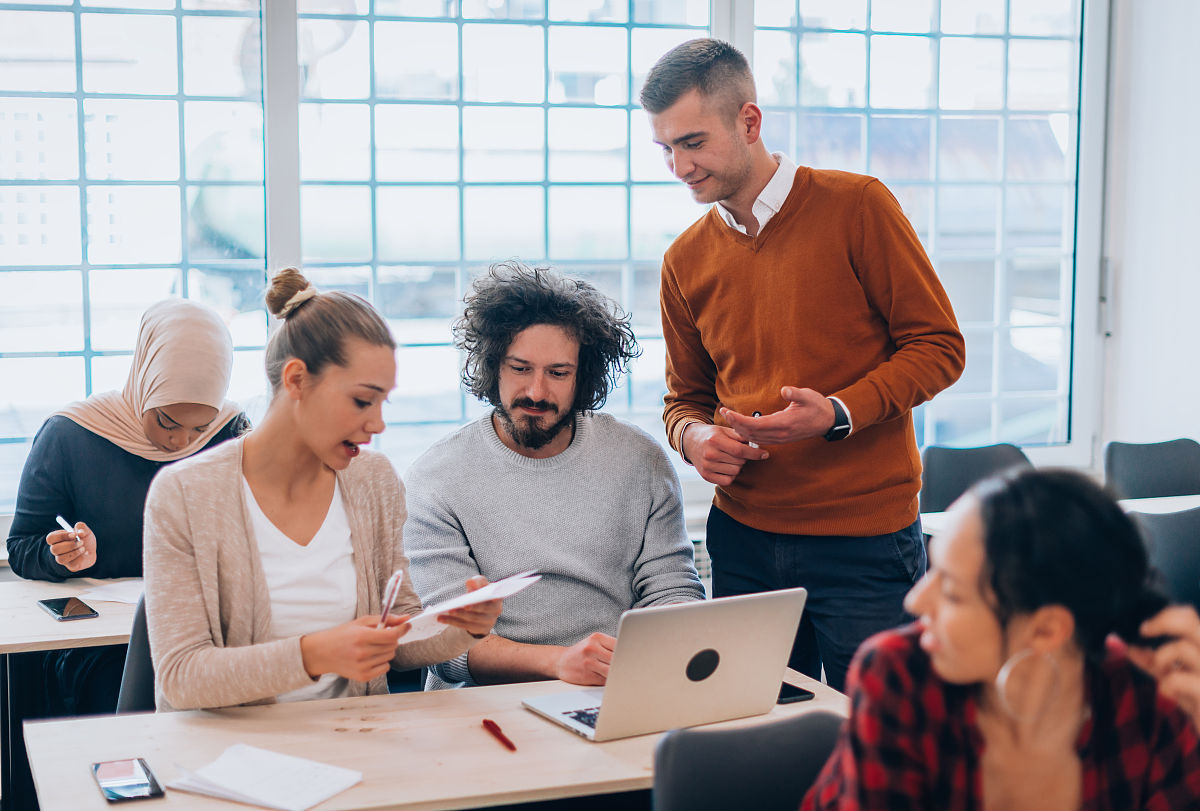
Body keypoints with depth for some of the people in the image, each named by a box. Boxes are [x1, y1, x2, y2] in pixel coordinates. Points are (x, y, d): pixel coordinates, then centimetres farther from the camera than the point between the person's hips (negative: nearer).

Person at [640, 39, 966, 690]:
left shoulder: (855, 207, -6)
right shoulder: (686, 260, 8)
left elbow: (939, 347, -5)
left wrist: (837, 414, -19)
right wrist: (692, 436, -6)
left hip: (866, 539, -4)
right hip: (743, 539, 4)